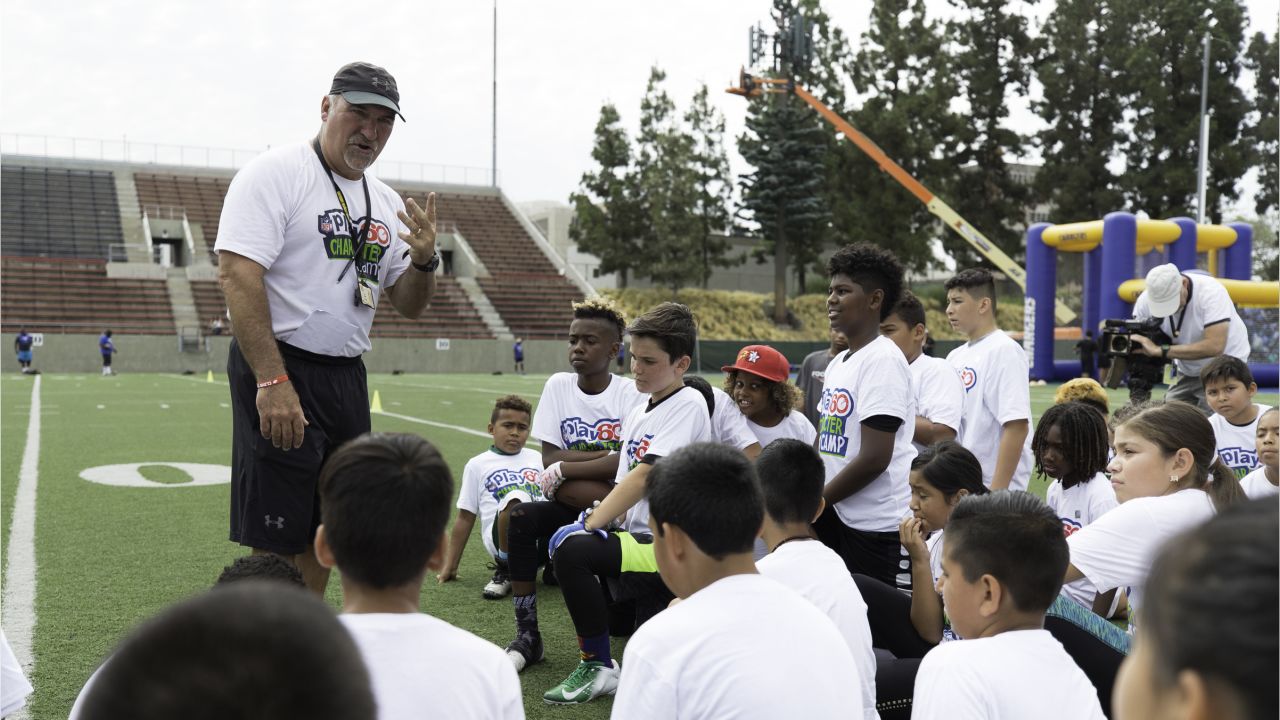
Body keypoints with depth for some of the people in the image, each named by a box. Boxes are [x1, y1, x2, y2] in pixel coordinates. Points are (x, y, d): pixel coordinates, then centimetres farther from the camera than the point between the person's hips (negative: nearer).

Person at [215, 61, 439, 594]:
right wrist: (272, 381, -26)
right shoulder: (275, 174, -9)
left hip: (347, 377, 8)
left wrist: (423, 260, -7)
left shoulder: (386, 202, 13)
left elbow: (409, 306, 16)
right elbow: (236, 275, -18)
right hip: (280, 371, -7)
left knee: (324, 532, 15)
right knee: (275, 540, -5)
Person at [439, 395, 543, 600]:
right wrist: (450, 566, 14)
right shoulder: (477, 465, 15)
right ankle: (504, 570, -10)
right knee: (516, 498, -35)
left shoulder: (537, 458, 23)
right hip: (503, 539, -2)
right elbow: (465, 517, 15)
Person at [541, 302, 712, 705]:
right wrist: (597, 516, -2)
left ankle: (598, 667, -15)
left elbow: (643, 475, -19)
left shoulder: (688, 405, -11)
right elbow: (623, 482, 17)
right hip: (644, 542, 9)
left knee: (572, 551, -27)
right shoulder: (636, 414, 15)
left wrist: (591, 525, -17)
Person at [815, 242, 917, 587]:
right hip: (835, 517, 9)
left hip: (874, 526, -9)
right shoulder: (838, 362, 14)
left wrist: (814, 502, -12)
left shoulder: (882, 359, -14)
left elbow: (875, 457, -20)